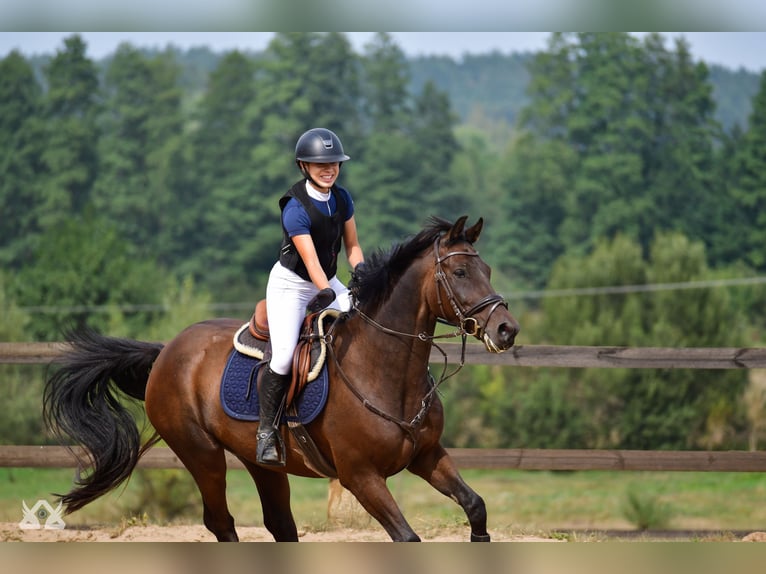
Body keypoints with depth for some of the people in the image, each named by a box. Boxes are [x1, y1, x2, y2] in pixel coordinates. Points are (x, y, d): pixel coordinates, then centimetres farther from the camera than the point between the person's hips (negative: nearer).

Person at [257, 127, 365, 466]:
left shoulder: (342, 199, -3)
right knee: (284, 357, -21)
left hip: (328, 282, 7)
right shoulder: (296, 208, -23)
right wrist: (327, 294, -40)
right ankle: (267, 430, -5)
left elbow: (352, 247, 5)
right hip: (290, 285, -7)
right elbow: (311, 260, -29)